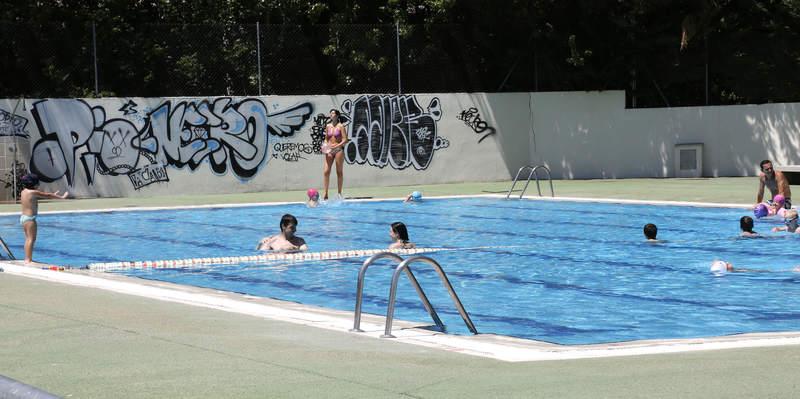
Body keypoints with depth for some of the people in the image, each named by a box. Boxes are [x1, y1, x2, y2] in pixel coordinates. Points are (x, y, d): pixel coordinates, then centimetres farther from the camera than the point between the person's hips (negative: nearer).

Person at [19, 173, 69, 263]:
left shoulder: (24, 191, 10)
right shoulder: (33, 192, -15)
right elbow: (47, 195, -8)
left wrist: (53, 195, 30)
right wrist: (61, 197, 1)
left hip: (23, 217, 9)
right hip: (30, 218, -9)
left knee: (28, 239, 15)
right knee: (31, 239, -6)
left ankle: (27, 259, 17)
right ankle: (28, 259, -8)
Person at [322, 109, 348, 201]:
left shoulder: (341, 126, -4)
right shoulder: (328, 126, 10)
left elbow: (345, 140, -9)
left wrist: (337, 146, -20)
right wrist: (324, 147, -2)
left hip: (339, 150, -4)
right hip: (329, 151, 4)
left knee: (339, 172, 3)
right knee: (326, 171, -6)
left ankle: (339, 193, 9)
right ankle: (325, 194, -5)